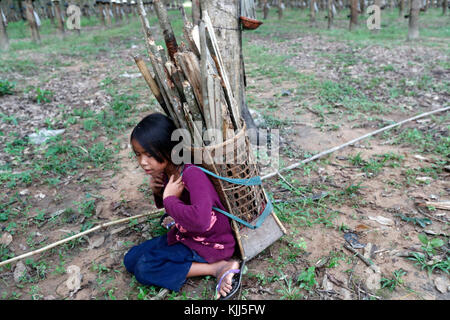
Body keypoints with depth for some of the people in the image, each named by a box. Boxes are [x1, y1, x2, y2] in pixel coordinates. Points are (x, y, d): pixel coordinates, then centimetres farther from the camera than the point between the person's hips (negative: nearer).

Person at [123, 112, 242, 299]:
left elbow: (201, 220, -49)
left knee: (144, 269, -17)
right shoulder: (165, 172, -5)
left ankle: (217, 267, -12)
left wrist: (170, 199, -33)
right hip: (184, 234, 9)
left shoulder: (192, 175, -31)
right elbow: (163, 205, 15)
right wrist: (157, 191, -8)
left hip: (210, 244, -9)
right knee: (131, 259, 9)